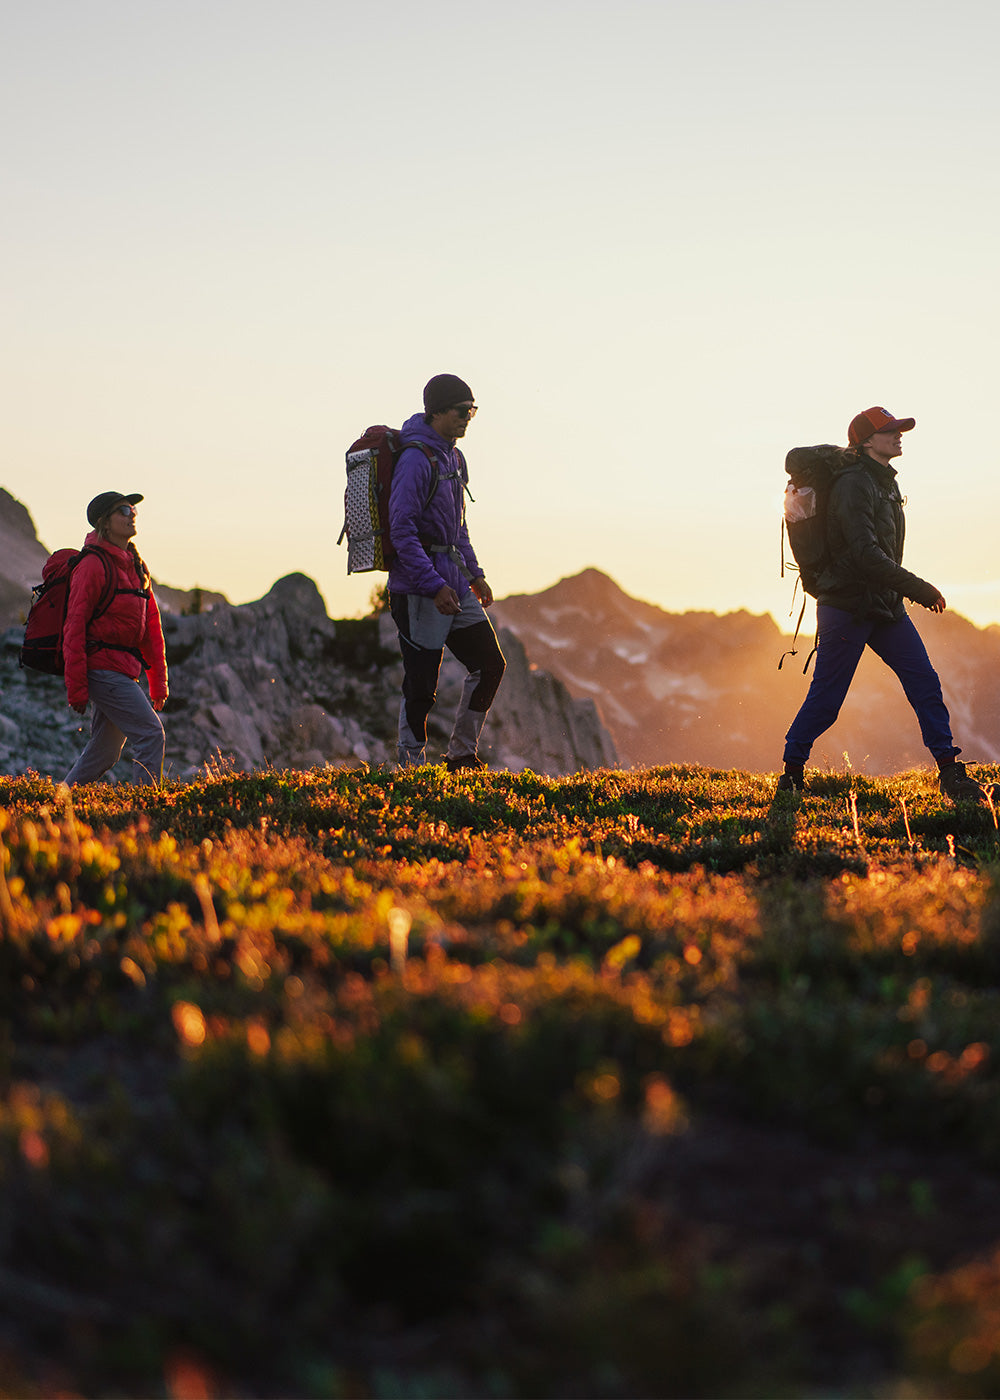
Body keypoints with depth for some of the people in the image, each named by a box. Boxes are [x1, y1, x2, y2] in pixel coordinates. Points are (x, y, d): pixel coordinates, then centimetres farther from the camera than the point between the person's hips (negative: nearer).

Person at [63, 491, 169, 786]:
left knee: (106, 752, 13)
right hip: (103, 668, -9)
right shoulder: (93, 565, -10)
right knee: (151, 734, -14)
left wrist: (158, 683, 14)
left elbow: (151, 624, 17)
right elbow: (74, 626, -14)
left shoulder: (136, 566, 15)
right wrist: (76, 687, -18)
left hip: (125, 670, 9)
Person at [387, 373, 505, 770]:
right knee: (421, 685, -4)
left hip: (451, 582, 9)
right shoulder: (416, 459, -15)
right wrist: (434, 585, -25)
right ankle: (411, 764, 8)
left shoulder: (454, 457, 14)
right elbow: (401, 530, -20)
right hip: (418, 587, -9)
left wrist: (474, 573, 19)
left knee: (490, 664, 7)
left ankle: (462, 753, 17)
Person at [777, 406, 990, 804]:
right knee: (826, 697, -2)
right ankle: (791, 773, 14)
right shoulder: (854, 484, -16)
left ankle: (950, 772, 3)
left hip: (885, 606, 8)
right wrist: (920, 589, -23)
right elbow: (866, 554, -25)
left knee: (924, 682, -1)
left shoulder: (885, 482, 14)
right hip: (847, 605, -8)